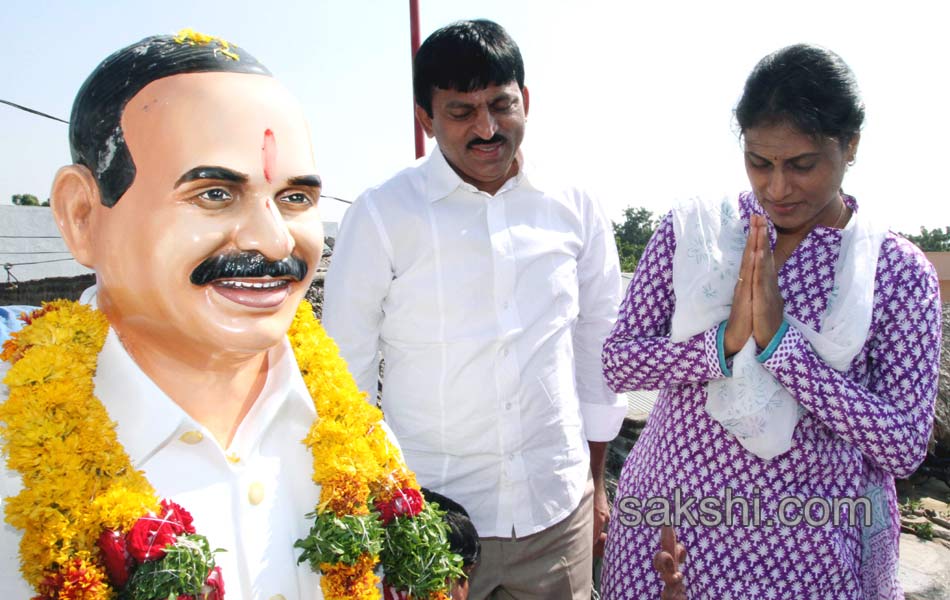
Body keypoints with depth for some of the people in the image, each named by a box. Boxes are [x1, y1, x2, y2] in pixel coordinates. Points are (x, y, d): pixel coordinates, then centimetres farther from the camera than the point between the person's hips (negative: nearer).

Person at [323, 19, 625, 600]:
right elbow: (346, 366, -3)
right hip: (427, 518, -2)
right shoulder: (382, 215, -10)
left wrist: (596, 482, 12)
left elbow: (597, 347, 8)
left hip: (558, 511, 3)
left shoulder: (575, 209, -1)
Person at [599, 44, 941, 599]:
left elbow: (906, 446, -13)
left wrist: (781, 340, -23)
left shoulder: (900, 272, -7)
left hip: (808, 553, 0)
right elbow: (616, 360, -8)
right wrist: (725, 339, -23)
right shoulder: (690, 230, -5)